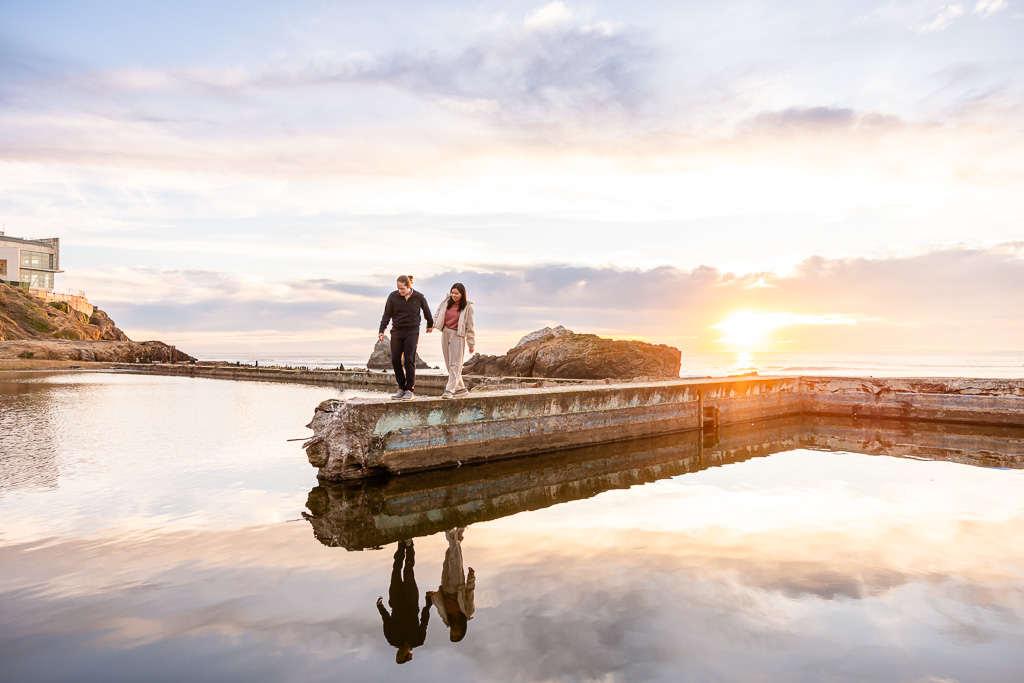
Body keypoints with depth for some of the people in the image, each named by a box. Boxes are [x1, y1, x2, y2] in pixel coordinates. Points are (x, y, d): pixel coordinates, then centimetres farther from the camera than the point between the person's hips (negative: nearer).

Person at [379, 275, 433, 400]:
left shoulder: (419, 297, -3)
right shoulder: (393, 296, -1)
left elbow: (426, 312, 15)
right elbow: (387, 315, 3)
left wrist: (430, 325, 29)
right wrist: (381, 331, -5)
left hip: (412, 331, -3)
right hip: (397, 331, 3)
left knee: (409, 360, -9)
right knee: (395, 360, 0)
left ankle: (410, 391, -3)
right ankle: (401, 388, 11)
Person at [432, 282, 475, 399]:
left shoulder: (467, 307, -4)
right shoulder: (446, 303, 7)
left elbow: (470, 327, -2)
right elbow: (437, 315, 20)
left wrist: (471, 343, -2)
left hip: (457, 336, -5)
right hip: (445, 334, 5)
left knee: (455, 364, -7)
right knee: (449, 364, 9)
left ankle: (450, 390, -7)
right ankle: (460, 387, 19)